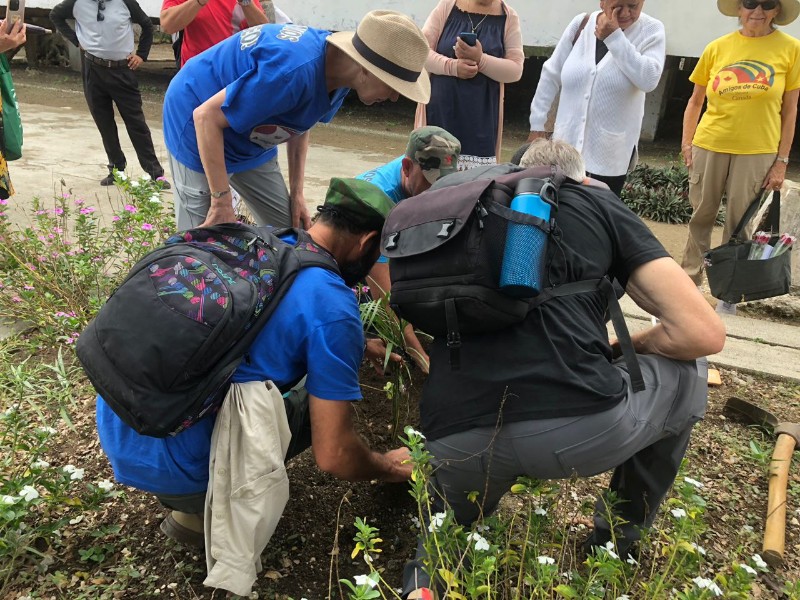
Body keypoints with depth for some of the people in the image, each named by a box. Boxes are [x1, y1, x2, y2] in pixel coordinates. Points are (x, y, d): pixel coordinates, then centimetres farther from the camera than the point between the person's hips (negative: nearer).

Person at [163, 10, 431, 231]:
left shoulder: (337, 67, -10)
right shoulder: (295, 70, -38)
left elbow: (300, 125, 7)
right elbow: (206, 116, -32)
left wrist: (297, 192, 1)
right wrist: (222, 202, -29)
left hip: (251, 141, 8)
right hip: (200, 132, -8)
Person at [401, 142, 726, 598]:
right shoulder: (600, 205, 16)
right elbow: (704, 333, 10)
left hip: (456, 441, 4)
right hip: (583, 426, -3)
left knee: (454, 524, 40)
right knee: (687, 373, 30)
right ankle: (616, 546, 35)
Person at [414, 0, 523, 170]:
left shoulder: (508, 17, 4)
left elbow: (515, 70, -1)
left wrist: (480, 59, -17)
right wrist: (453, 66, -17)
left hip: (480, 117, 0)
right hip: (441, 111, 0)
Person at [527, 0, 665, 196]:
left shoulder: (651, 30, -4)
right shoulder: (580, 25, 2)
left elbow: (648, 80, -20)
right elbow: (551, 76, 7)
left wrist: (614, 37, -18)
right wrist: (538, 124, 6)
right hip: (567, 143, 3)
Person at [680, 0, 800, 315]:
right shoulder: (717, 47, 2)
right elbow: (695, 100, 10)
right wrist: (686, 142, 1)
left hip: (756, 152, -1)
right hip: (709, 146, 1)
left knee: (739, 224, 6)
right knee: (700, 217, 10)